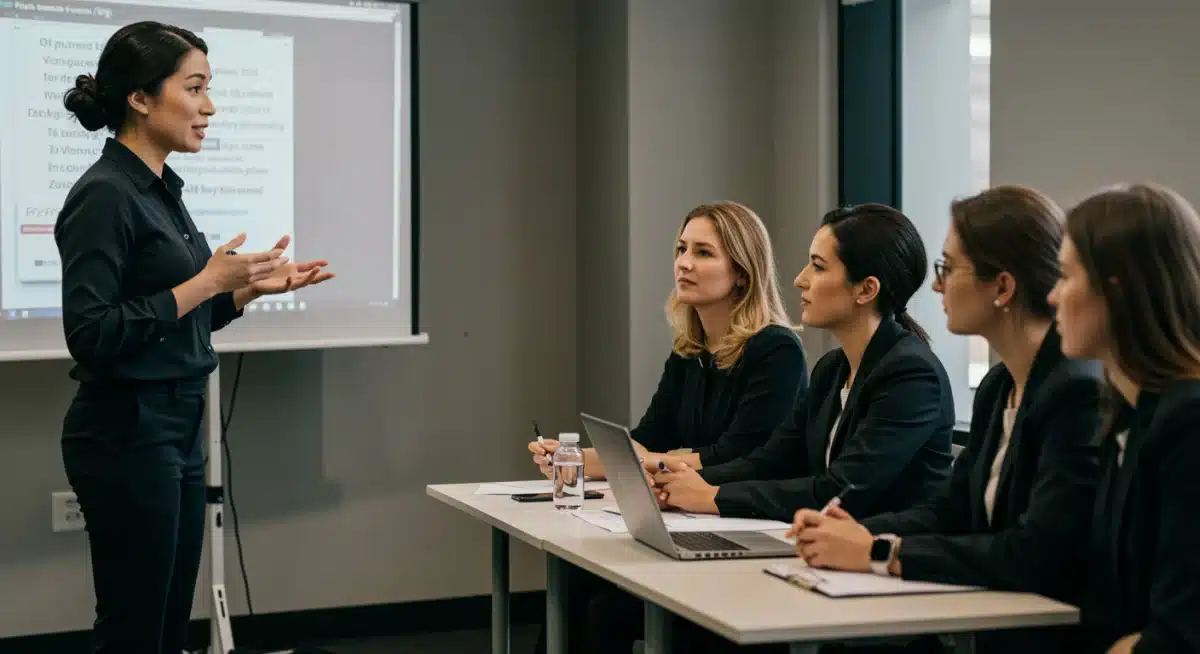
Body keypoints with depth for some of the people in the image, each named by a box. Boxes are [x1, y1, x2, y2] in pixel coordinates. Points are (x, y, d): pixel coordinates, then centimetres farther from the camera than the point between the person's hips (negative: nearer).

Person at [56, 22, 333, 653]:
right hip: (126, 438, -10)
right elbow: (90, 335, -22)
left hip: (177, 432, 10)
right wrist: (205, 283, -21)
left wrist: (254, 284, 8)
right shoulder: (103, 196, -16)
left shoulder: (162, 189, 13)